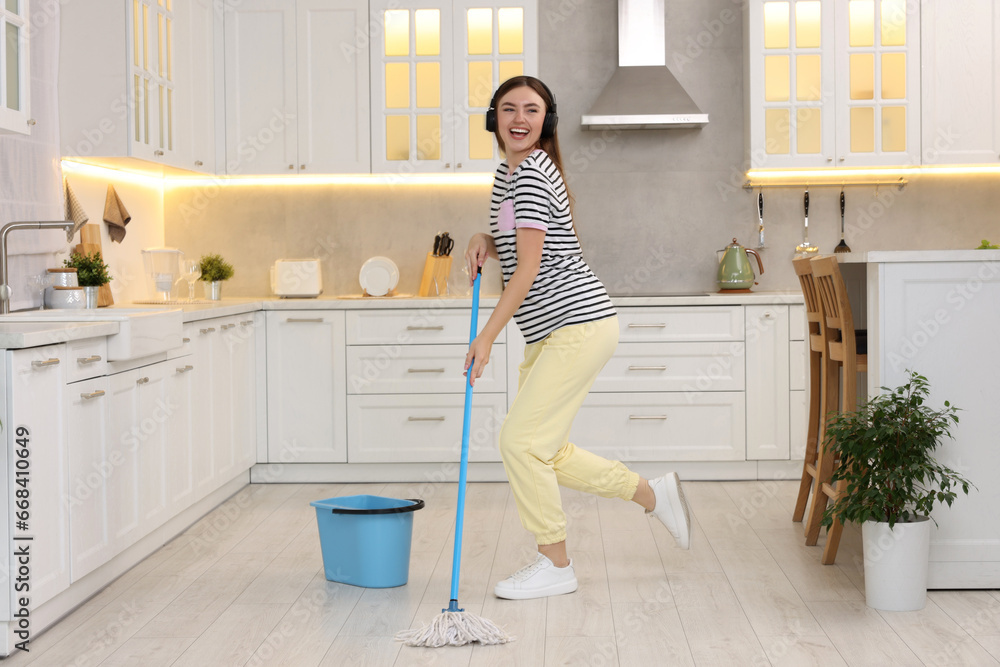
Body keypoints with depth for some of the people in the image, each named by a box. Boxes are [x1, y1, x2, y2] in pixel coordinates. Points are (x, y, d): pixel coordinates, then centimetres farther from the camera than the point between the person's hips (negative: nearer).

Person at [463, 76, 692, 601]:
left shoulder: (531, 174, -14)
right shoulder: (507, 173, 16)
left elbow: (528, 267, -18)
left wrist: (486, 337, -17)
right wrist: (484, 240, 4)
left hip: (578, 325, -10)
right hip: (547, 335, 10)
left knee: (521, 440, -11)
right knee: (544, 449, 11)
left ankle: (555, 566, 2)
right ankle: (652, 493, 26)